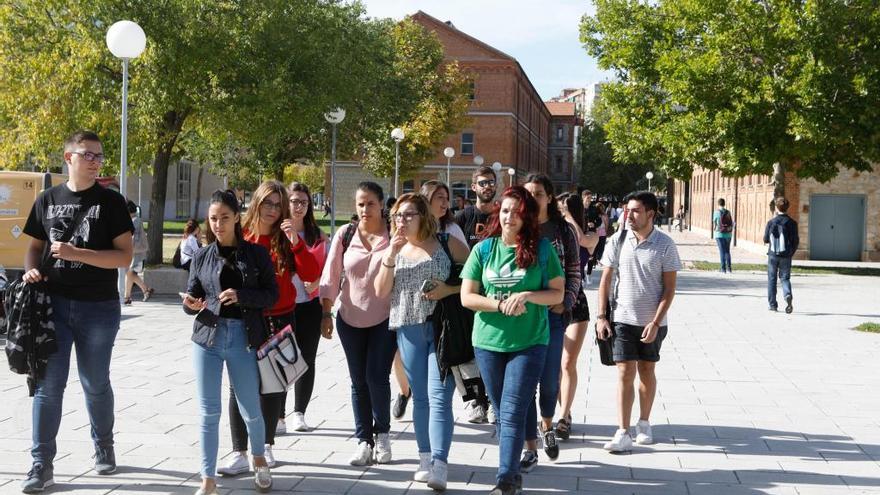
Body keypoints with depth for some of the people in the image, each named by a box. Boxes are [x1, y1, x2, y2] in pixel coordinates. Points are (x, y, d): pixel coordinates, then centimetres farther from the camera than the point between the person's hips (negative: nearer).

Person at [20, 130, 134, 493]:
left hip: (98, 308, -2)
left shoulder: (110, 201, -2)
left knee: (95, 384, 12)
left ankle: (104, 448, 32)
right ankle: (42, 465, 7)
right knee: (48, 384, 1)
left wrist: (75, 253, -18)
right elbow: (35, 245, 16)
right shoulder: (47, 199, 7)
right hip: (53, 304, 2)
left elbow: (124, 256, -8)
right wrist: (31, 270, -6)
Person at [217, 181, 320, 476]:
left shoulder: (285, 239, 0)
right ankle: (240, 455, 1)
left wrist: (295, 242, -19)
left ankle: (266, 446, 26)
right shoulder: (240, 238, -3)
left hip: (280, 321, 1)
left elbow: (311, 275, -9)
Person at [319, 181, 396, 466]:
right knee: (358, 381, 7)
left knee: (377, 377, -7)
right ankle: (364, 440, 18)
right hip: (350, 317, 2)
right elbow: (331, 276, 2)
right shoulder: (345, 234, 0)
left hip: (385, 317, -2)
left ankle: (382, 432, 17)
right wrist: (326, 312, 0)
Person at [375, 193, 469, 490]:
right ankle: (425, 458, 18)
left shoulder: (446, 244, 1)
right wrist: (390, 256, -9)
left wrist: (450, 290, -14)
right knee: (420, 397, 10)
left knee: (439, 396, -11)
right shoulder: (394, 250, 12)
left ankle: (439, 465, -15)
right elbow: (381, 291, 2)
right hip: (409, 330, 4)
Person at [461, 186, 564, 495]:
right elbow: (467, 297, 0)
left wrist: (527, 296, -17)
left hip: (530, 342, -3)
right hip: (488, 342, 3)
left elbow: (558, 294, 0)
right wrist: (500, 304, -15)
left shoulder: (541, 249, -2)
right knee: (501, 412, 11)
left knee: (513, 413, -9)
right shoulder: (483, 249, 2)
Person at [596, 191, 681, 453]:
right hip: (623, 320, 1)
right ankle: (623, 434, -4)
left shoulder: (665, 244, -7)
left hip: (652, 322, 0)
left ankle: (643, 424, 30)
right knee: (625, 375, -4)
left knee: (646, 372, 13)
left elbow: (669, 287, -6)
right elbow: (605, 280, 4)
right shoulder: (618, 240, -2)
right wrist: (601, 316, -1)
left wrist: (655, 323, -13)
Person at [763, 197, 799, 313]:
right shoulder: (791, 223, -5)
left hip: (773, 254, 0)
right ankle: (787, 295, -19)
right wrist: (791, 252, 13)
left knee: (772, 279, 10)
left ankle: (772, 304, 12)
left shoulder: (771, 222, -6)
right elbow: (796, 241, -3)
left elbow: (766, 240, -1)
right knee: (785, 278, 10)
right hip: (786, 255, 0)